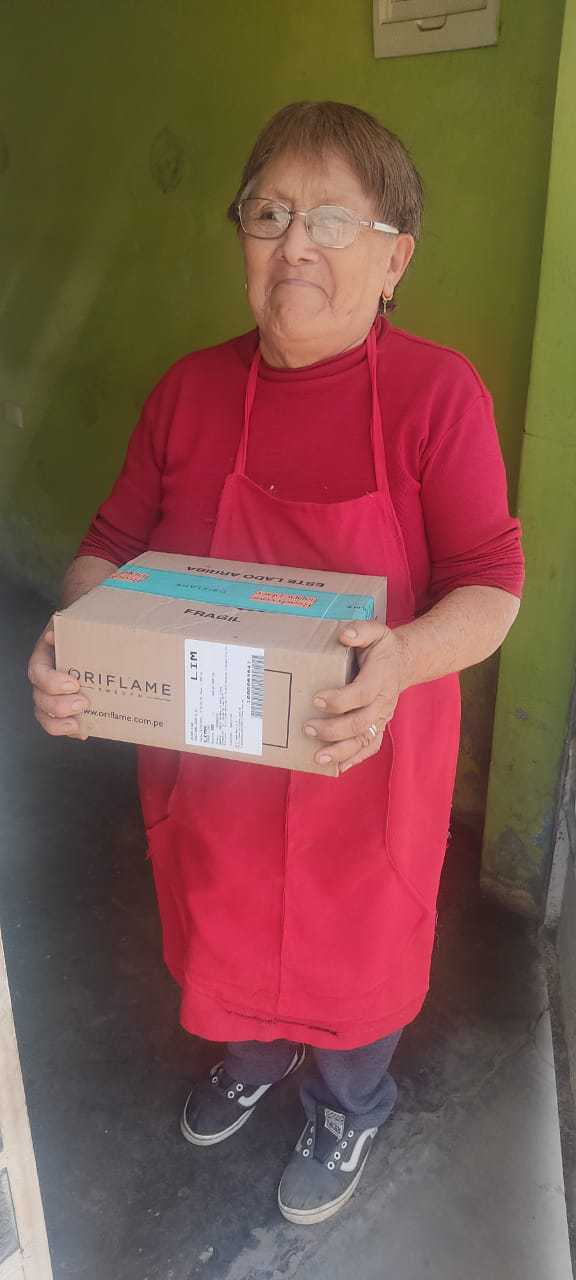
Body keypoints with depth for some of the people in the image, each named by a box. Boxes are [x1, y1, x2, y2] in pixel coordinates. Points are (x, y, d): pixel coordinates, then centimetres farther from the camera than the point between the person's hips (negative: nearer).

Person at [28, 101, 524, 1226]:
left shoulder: (438, 393, -16)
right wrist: (72, 639, -20)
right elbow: (110, 547, 1)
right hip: (206, 756, 4)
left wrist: (402, 660, -35)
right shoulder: (188, 390, -5)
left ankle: (349, 1108, 56)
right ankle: (253, 1059, 63)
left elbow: (491, 587, -15)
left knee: (353, 947, 21)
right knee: (226, 933, 27)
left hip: (362, 760, -3)